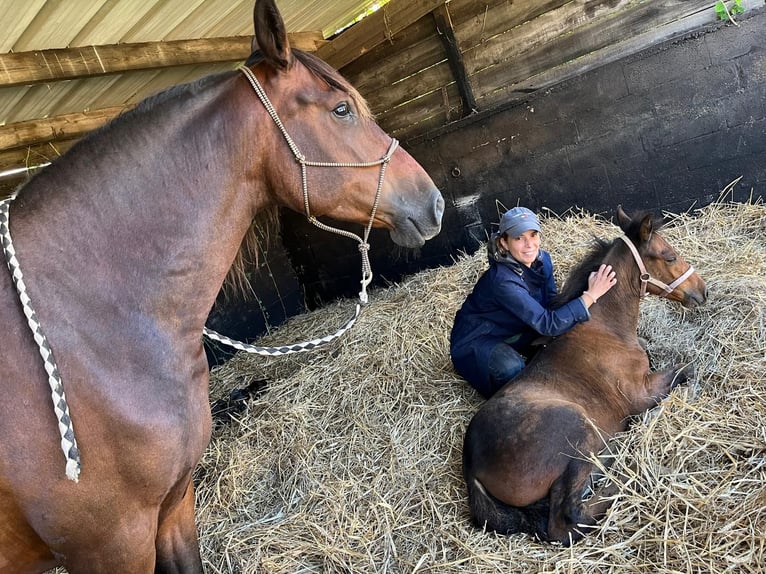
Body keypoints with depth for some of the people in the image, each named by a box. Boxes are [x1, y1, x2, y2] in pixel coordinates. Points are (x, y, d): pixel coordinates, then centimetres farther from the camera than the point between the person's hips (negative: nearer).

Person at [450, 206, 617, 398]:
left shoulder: (542, 259, -10)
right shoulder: (503, 281, -35)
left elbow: (551, 305, -2)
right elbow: (547, 324, -35)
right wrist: (590, 295, -35)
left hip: (515, 334, 8)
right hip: (476, 342, -8)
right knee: (512, 369, -35)